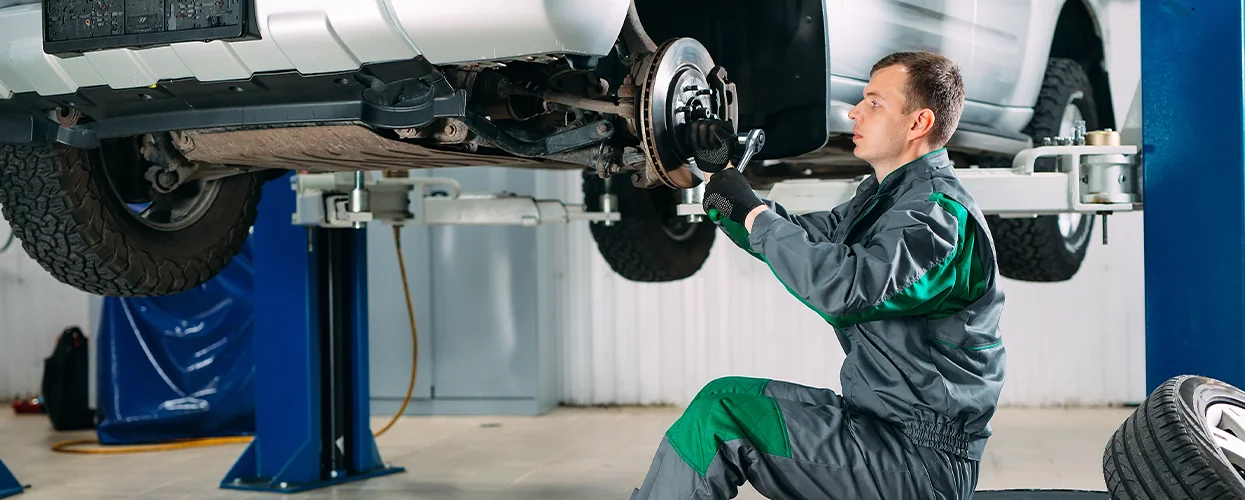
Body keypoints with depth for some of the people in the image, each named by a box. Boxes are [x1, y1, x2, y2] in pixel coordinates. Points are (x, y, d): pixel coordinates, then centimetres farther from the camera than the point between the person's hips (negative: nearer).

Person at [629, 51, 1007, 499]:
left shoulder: (940, 211, -19)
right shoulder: (882, 194, 15)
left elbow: (849, 288, -35)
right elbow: (797, 236, 25)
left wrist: (753, 212, -24)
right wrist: (721, 174, 13)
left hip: (922, 454, -10)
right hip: (877, 417, 10)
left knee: (719, 414, -18)